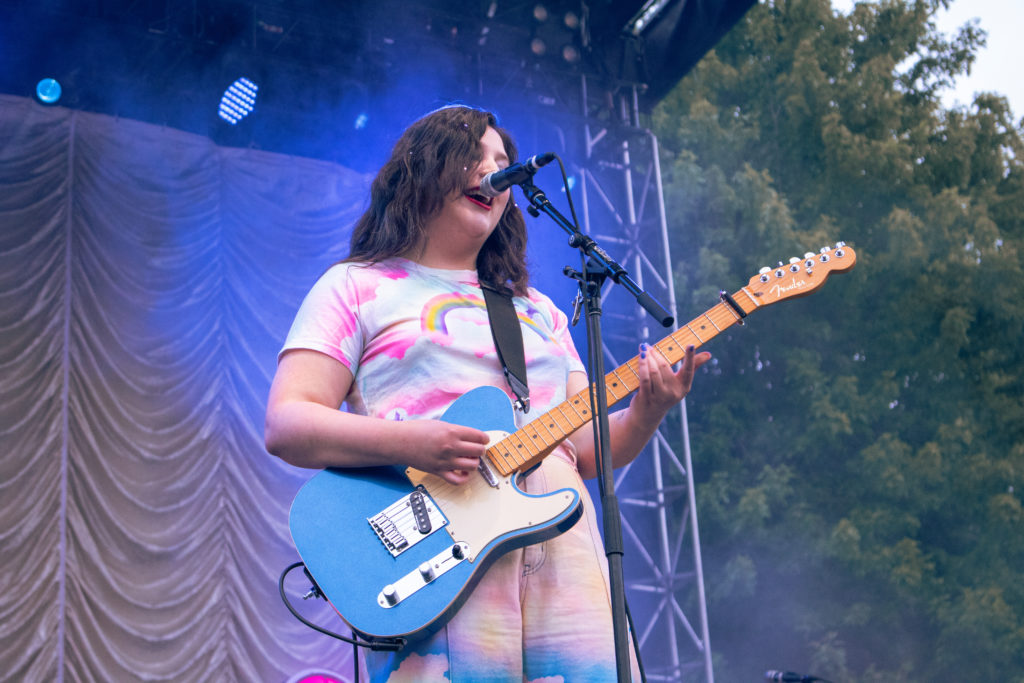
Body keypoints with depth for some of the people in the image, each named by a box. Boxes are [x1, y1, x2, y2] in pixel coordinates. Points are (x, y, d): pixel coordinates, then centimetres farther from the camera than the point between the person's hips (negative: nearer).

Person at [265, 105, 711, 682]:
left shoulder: (537, 310, 27)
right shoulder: (357, 287, 11)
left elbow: (587, 449, 20)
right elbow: (285, 425, -1)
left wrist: (645, 415, -2)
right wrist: (407, 443, -17)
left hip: (563, 546, 5)